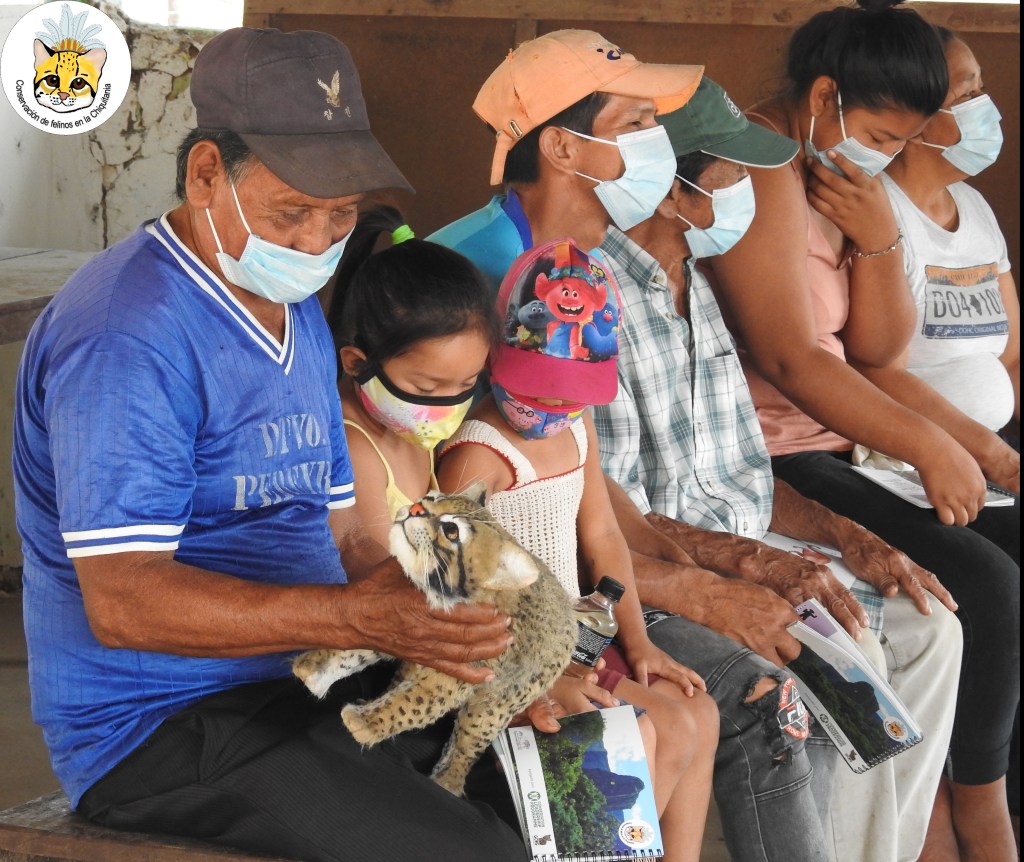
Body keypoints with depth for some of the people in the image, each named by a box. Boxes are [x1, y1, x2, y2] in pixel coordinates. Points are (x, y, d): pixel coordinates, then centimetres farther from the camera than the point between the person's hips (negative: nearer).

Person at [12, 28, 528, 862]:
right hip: (161, 729, -9)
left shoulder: (301, 317, 16)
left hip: (303, 692, 9)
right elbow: (123, 602, -23)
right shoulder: (129, 337, -17)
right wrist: (356, 618, -32)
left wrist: (446, 625, -3)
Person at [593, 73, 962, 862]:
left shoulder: (693, 291, 13)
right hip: (666, 583, -9)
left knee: (925, 626, 2)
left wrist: (844, 536, 2)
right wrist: (747, 559, -25)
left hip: (746, 560, 9)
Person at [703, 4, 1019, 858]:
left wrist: (878, 236, -5)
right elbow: (788, 357, -22)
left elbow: (880, 350, 11)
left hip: (834, 451, 10)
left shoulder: (846, 181, 14)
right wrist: (928, 446, -22)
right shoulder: (758, 171, -15)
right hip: (768, 464, -10)